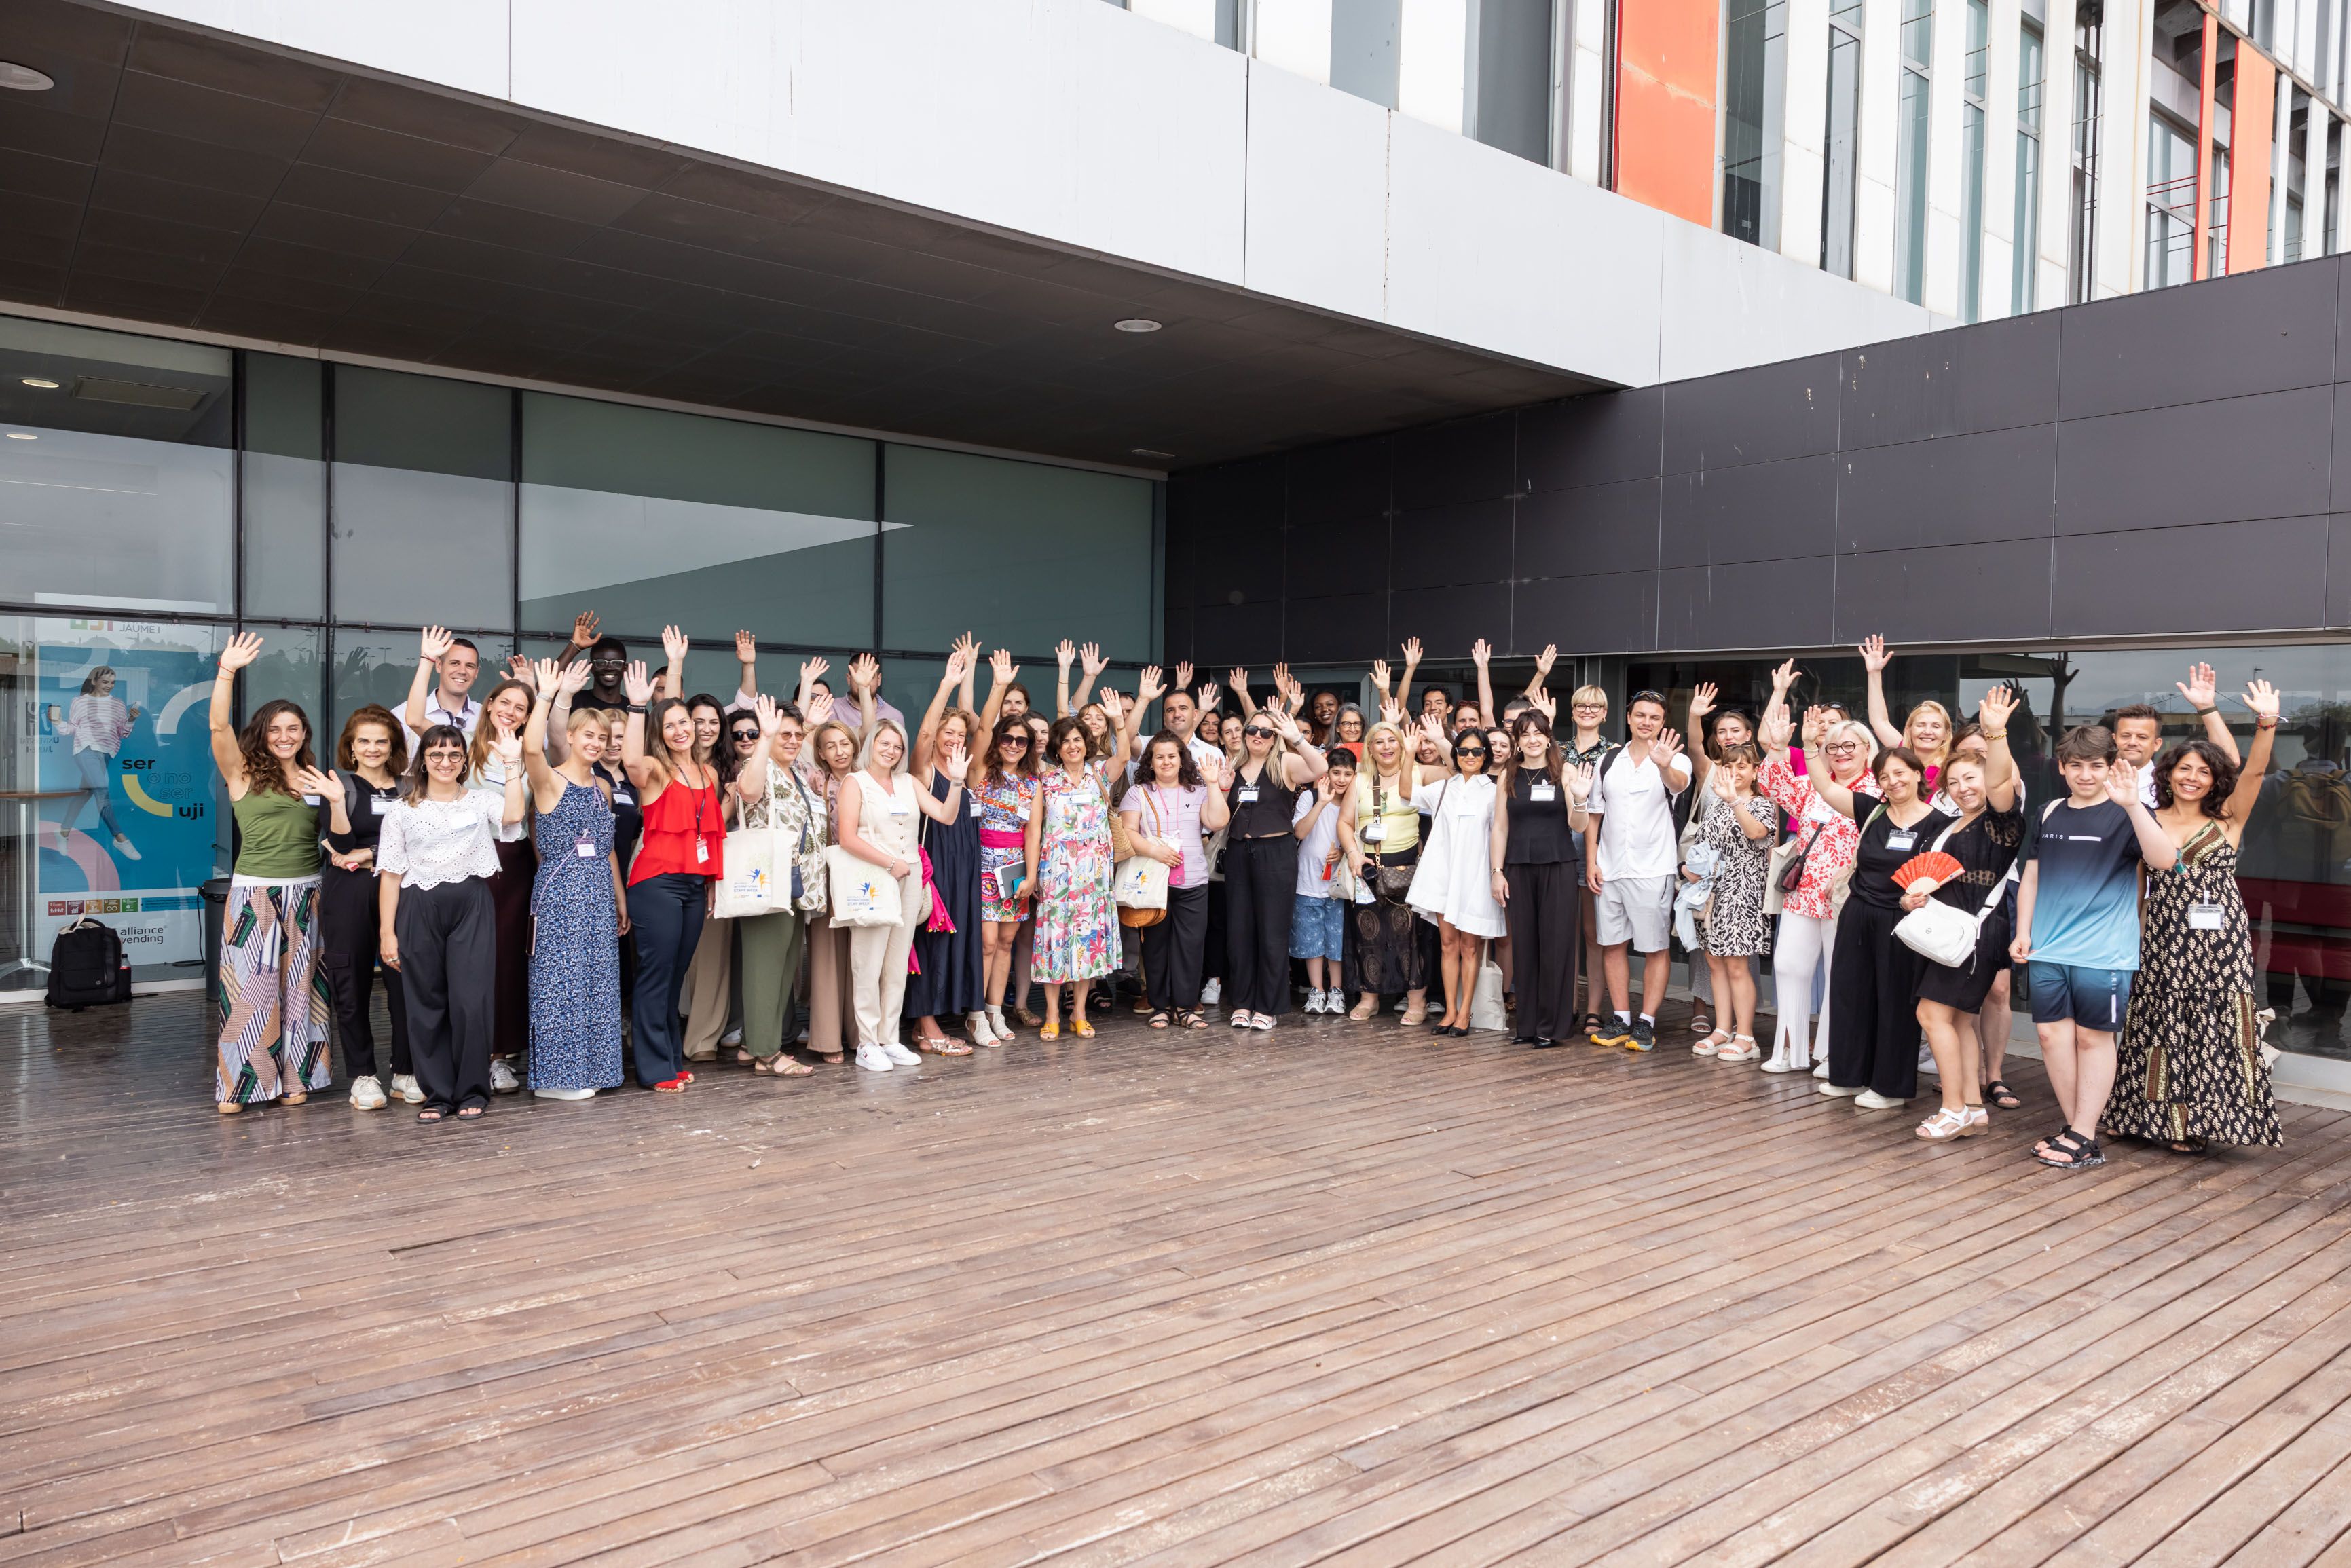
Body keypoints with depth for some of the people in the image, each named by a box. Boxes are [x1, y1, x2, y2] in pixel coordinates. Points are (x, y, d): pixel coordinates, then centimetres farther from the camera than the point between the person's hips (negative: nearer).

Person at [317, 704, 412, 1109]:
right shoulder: (342, 785, 4)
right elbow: (341, 846, -8)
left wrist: (368, 856, -7)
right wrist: (337, 802, -21)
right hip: (349, 894, -1)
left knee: (405, 981, -4)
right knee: (352, 984, 1)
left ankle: (405, 1072, 7)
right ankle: (362, 1075, 11)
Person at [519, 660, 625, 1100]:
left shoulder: (601, 788, 14)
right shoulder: (550, 781, -5)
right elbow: (532, 747, -29)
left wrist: (620, 901, 17)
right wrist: (546, 695, -29)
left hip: (599, 895, 7)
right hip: (560, 893, -6)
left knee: (598, 981, 8)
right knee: (561, 979, -4)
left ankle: (587, 1070, 17)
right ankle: (556, 1076, 4)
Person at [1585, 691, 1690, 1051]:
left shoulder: (1674, 761, -1)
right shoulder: (1609, 762, 11)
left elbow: (1678, 783, -25)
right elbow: (1595, 815, 12)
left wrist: (1664, 766, -48)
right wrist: (1591, 863, 4)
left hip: (1653, 869, -4)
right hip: (1609, 869, 4)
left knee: (1656, 948, 0)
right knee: (1612, 944, 8)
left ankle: (1647, 1022, 7)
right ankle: (1622, 1019, 17)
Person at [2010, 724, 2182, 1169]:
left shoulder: (2126, 814, -3)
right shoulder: (2049, 814, 11)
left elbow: (2165, 860, -21)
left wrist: (2132, 804, -30)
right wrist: (2022, 932, 11)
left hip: (2103, 953, -4)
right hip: (2046, 950, 4)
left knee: (2093, 1037, 2)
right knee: (2052, 1033, 4)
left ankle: (2084, 1138, 8)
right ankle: (2073, 1126, 17)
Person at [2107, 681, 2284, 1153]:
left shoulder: (2228, 821, 4)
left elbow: (2253, 772, -11)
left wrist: (2267, 724, -25)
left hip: (2217, 938, -1)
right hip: (2163, 938, 1)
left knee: (2213, 1025, -2)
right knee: (2164, 1023, 4)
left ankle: (2198, 1120, 7)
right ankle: (2167, 1118, 14)